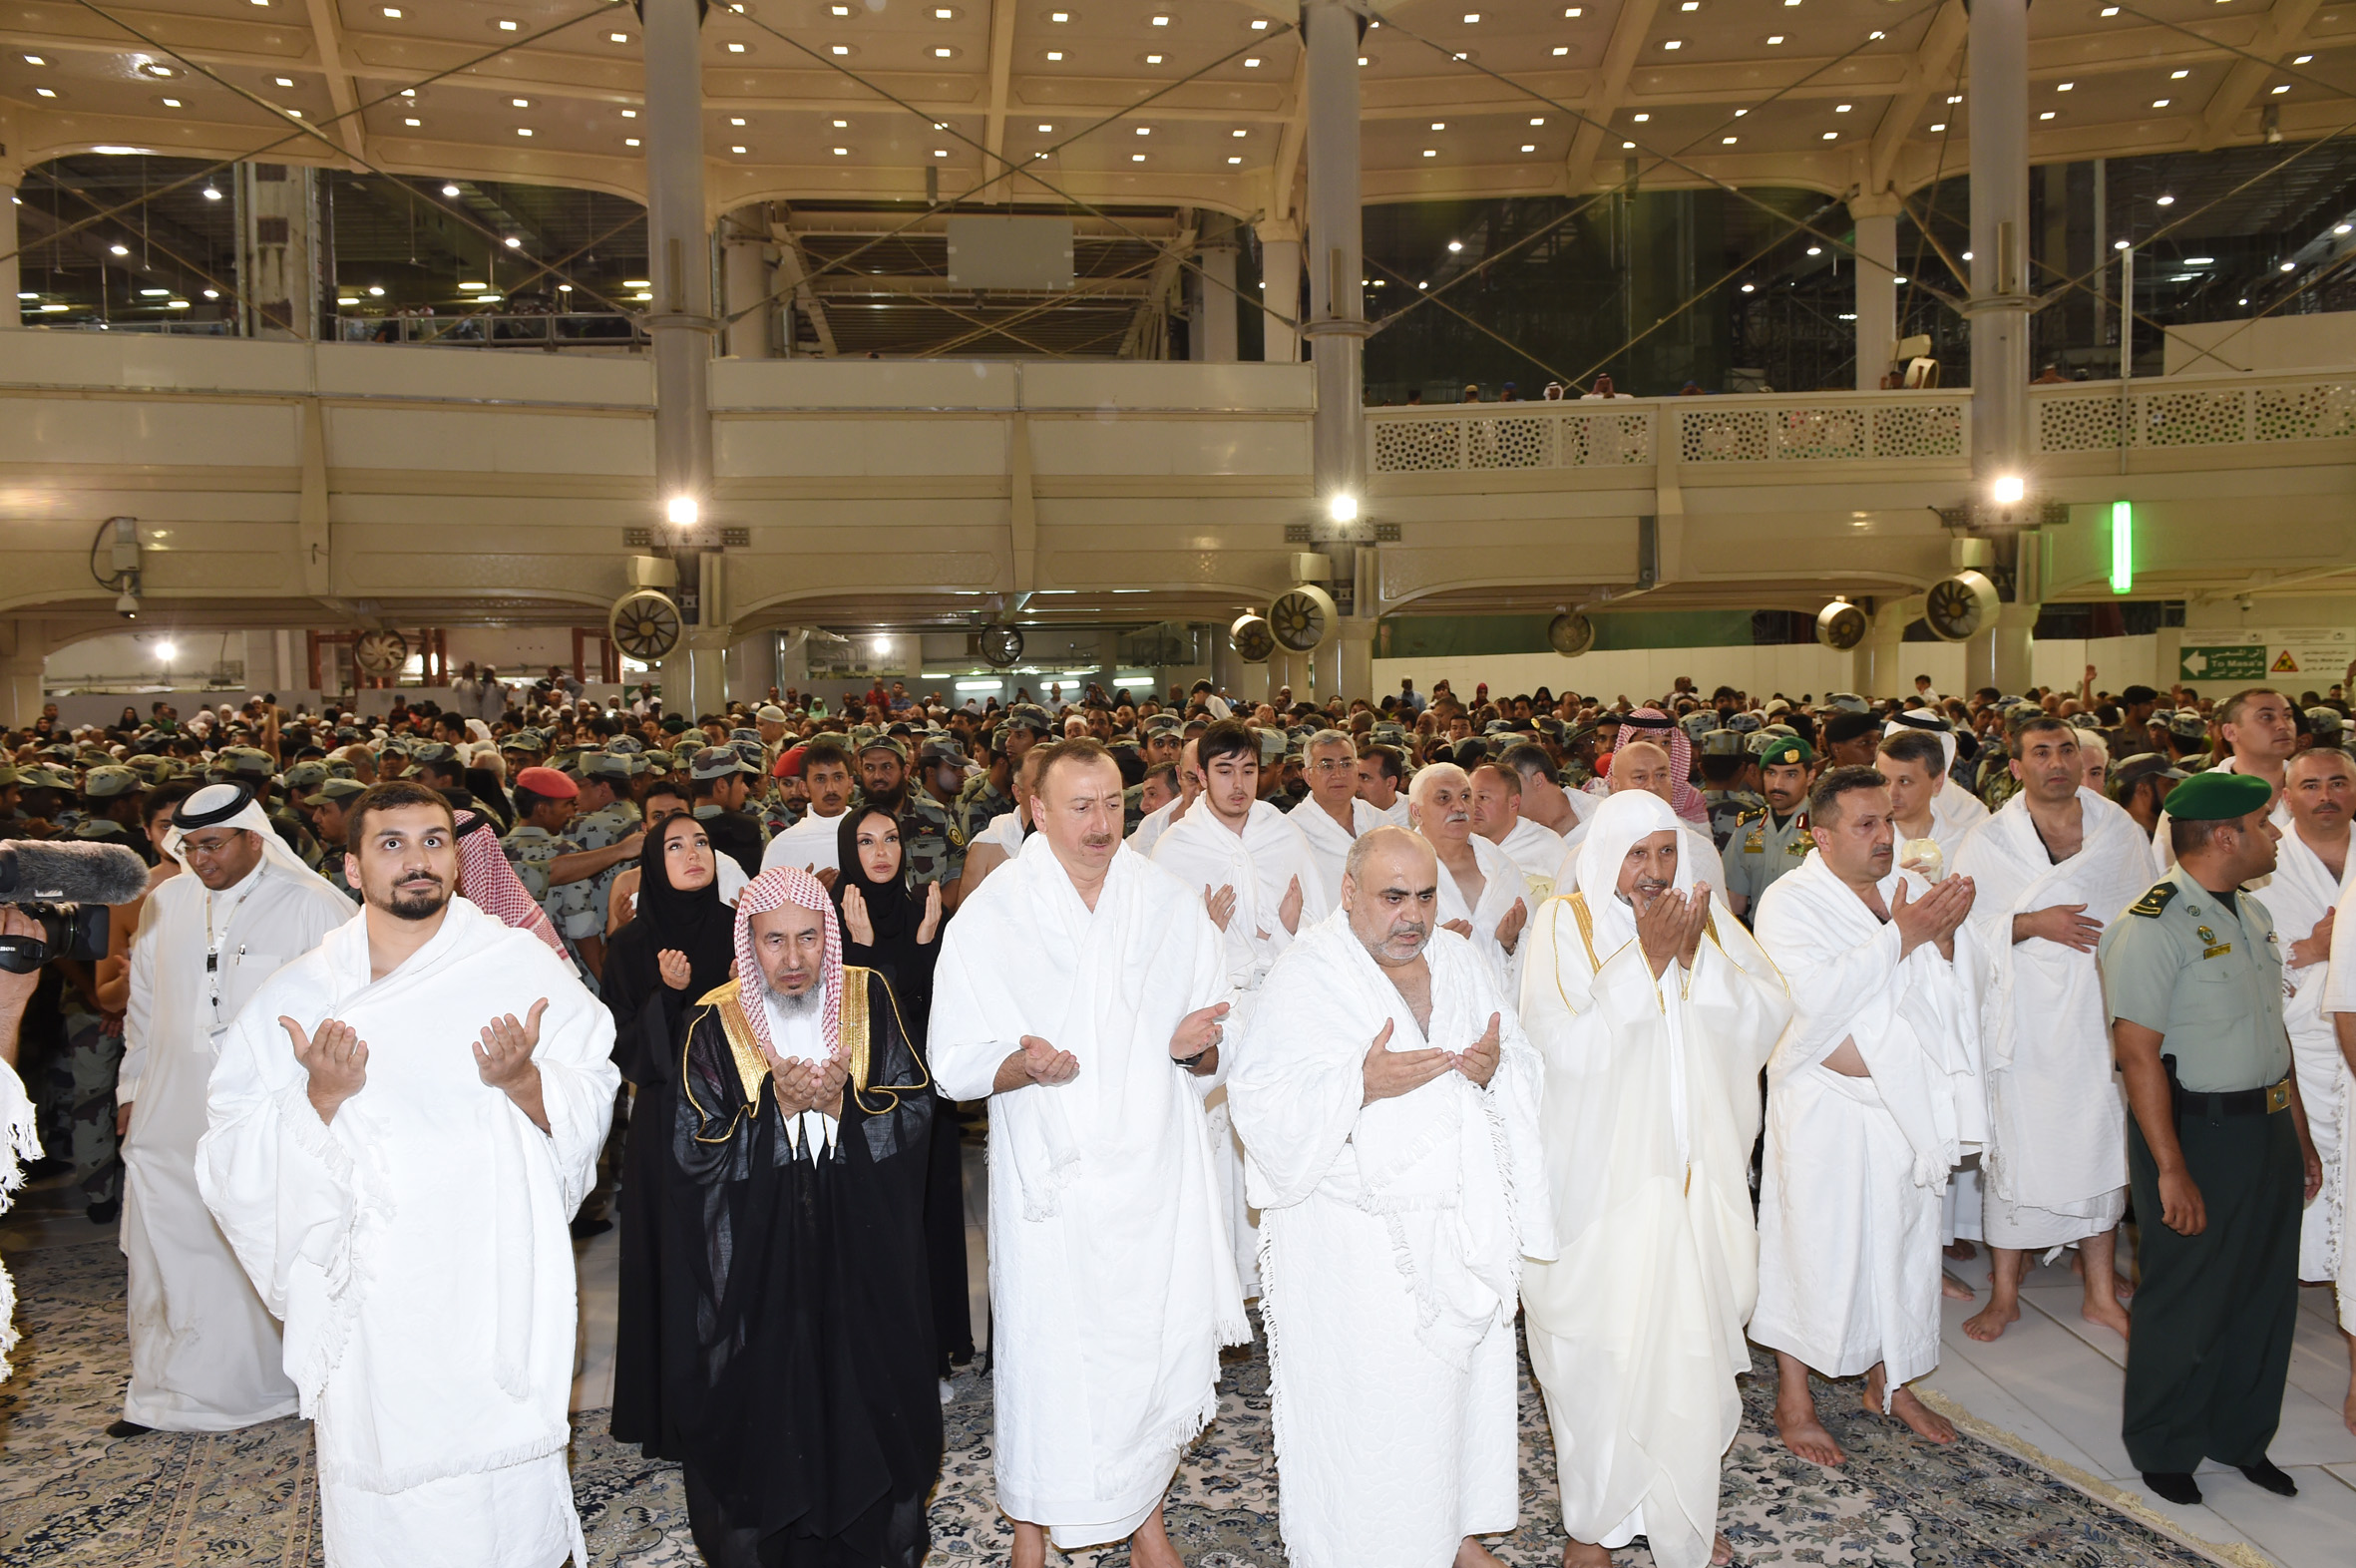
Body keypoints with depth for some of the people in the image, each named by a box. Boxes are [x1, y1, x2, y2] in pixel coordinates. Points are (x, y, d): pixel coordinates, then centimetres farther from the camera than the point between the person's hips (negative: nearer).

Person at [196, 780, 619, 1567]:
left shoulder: (525, 966, -1)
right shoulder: (299, 994, 2)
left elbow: (589, 1110, -2)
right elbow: (234, 1161, -1)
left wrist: (523, 1080, -21)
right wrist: (321, 1098, -18)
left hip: (496, 1300, -1)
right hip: (371, 1309, 1)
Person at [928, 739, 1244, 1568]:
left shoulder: (1173, 903, 3)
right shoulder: (990, 915, -3)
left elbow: (1215, 1060, 7)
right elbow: (955, 1065, -3)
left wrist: (1195, 1047, -16)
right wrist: (1022, 1064, -23)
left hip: (1158, 1172, 2)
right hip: (1051, 1182, -2)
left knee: (1165, 1349, 7)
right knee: (1047, 1355, 2)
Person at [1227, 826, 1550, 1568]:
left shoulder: (1458, 959, 6)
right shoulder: (1306, 975, -11)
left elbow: (1524, 1065, 12)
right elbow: (1261, 1099, -17)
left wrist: (1496, 1064, -11)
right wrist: (1362, 1083, -28)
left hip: (1462, 1215, 6)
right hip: (1359, 1237, -5)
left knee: (1462, 1371, 15)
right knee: (1366, 1399, 1)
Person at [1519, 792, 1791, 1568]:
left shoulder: (1707, 917, 6)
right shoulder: (1563, 923, -7)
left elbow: (1769, 1015, -3)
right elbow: (1566, 1045, -18)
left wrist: (1697, 957, -16)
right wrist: (1646, 956, -19)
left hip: (1695, 1175, 4)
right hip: (1600, 1177, -3)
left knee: (1693, 1344, 10)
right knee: (1601, 1351, 4)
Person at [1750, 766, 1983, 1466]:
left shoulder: (1906, 889, 6)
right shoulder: (1789, 903, -12)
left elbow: (1944, 994, 6)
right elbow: (1814, 998, -25)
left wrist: (1944, 937, -14)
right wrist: (1901, 936, -24)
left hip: (1906, 1098, 6)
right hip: (1824, 1106, -6)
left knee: (1902, 1237, 15)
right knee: (1814, 1245, 2)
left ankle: (1889, 1380, 34)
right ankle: (1793, 1398, 18)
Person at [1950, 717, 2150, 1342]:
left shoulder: (2121, 830, 5)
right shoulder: (1988, 842, -2)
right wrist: (2031, 924, -19)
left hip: (2106, 1017, 2)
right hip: (2027, 1026, -2)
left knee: (2103, 1151, 11)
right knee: (2015, 1153, 3)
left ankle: (2101, 1294, 26)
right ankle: (2004, 1293, 20)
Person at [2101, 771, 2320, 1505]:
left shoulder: (2253, 914, 10)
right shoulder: (2153, 926, -18)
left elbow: (2274, 1031, 17)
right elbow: (2139, 1053, -21)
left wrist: (2300, 1136, 15)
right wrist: (2171, 1170, -22)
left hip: (2268, 1128, 8)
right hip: (2197, 1133, -8)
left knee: (2267, 1293, 17)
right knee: (2186, 1304, 5)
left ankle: (2242, 1436, 37)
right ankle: (2163, 1450, 25)